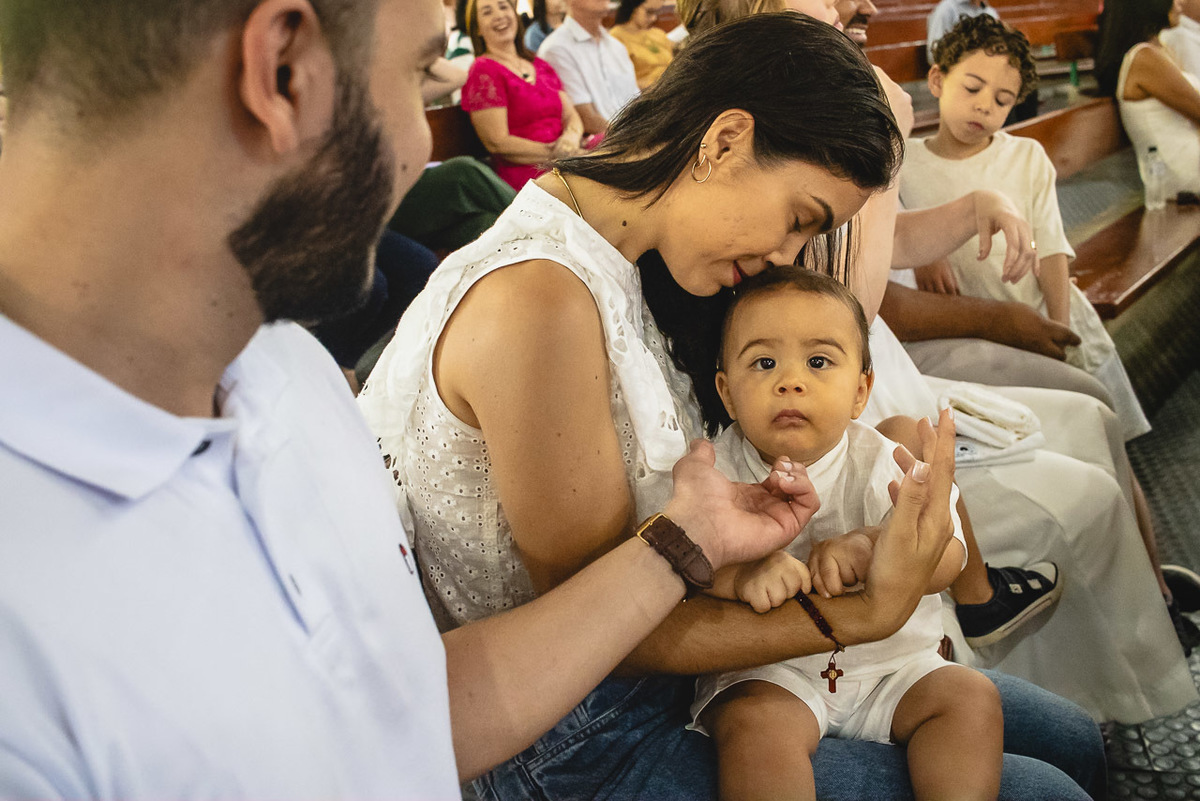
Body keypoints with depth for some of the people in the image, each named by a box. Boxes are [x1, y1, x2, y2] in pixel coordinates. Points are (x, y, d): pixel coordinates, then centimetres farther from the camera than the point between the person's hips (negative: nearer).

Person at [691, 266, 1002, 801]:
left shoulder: (880, 466, -5)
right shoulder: (718, 471, -8)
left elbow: (947, 556, -18)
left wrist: (870, 549, -39)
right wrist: (742, 576, -42)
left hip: (889, 660, 3)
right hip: (765, 670, -2)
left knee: (970, 696, -15)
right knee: (755, 724, -30)